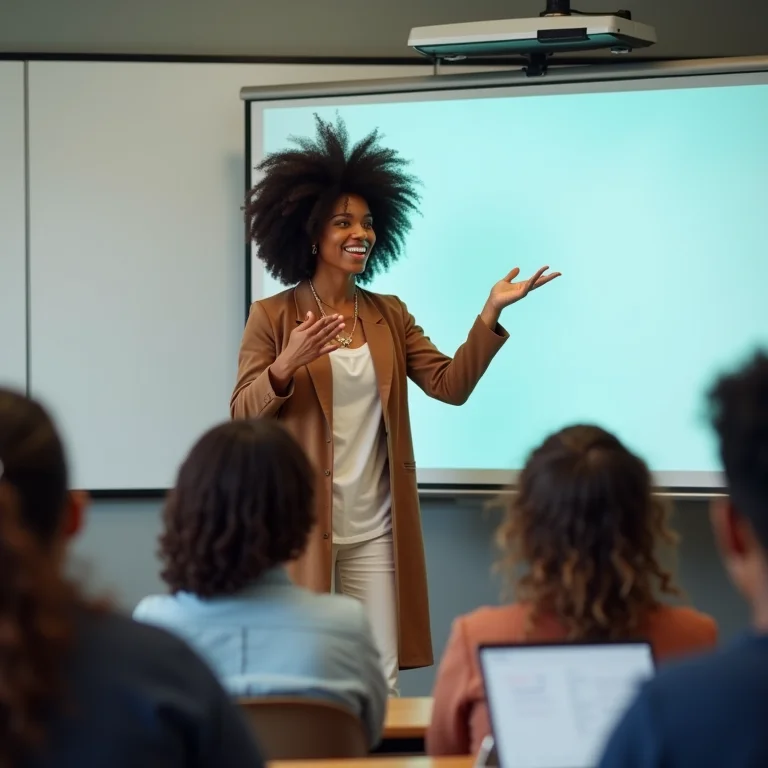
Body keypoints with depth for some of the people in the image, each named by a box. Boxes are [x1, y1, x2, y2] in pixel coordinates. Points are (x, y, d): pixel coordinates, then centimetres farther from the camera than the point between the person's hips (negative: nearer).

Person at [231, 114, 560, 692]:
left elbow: (450, 384, 0)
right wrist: (285, 367, -27)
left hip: (374, 530, 4)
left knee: (382, 680, 4)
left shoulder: (390, 315, 10)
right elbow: (243, 414, -8)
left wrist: (491, 314, -11)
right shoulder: (273, 316, -2)